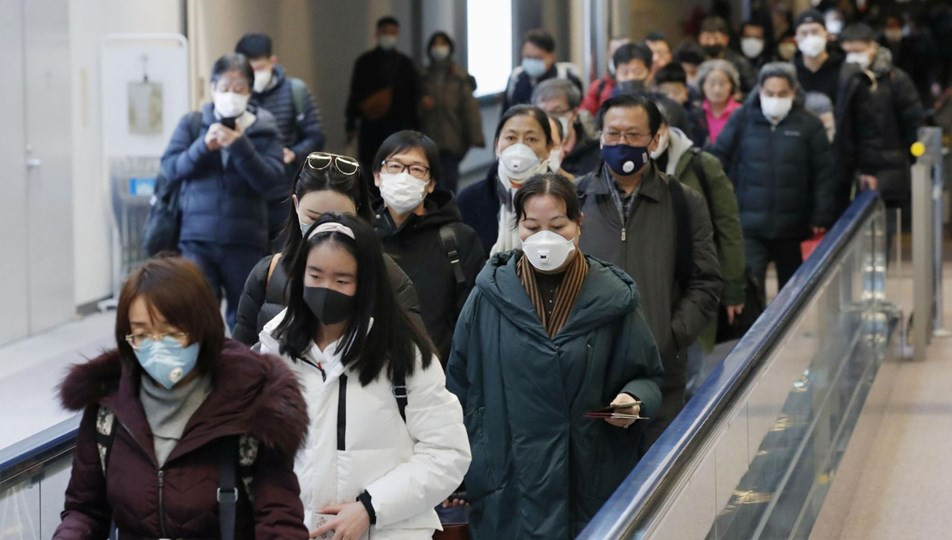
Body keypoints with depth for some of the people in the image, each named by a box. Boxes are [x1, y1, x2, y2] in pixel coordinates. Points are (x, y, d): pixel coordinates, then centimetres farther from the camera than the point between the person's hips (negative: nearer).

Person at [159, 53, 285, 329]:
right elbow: (170, 169, -1)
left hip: (245, 242, 0)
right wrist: (203, 147, -16)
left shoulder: (264, 130, 4)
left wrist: (240, 146, -18)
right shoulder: (192, 124, 6)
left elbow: (272, 182, -6)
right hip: (198, 239, 0)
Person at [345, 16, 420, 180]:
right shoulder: (365, 62, 6)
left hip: (399, 126, 0)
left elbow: (414, 96, 6)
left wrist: (414, 128, 1)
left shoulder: (406, 63, 7)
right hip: (371, 125, 0)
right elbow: (355, 94, 5)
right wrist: (351, 125, 0)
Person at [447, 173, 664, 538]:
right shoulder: (491, 295, -1)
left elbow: (647, 378, 8)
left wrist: (633, 400, -14)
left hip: (593, 483, 0)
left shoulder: (611, 297, -2)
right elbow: (461, 383, 8)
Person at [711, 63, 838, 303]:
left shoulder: (809, 125, -2)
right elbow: (718, 160, 5)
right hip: (749, 223, -1)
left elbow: (825, 175, -2)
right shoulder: (742, 120, 0)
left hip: (792, 226, 1)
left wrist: (821, 219, -7)